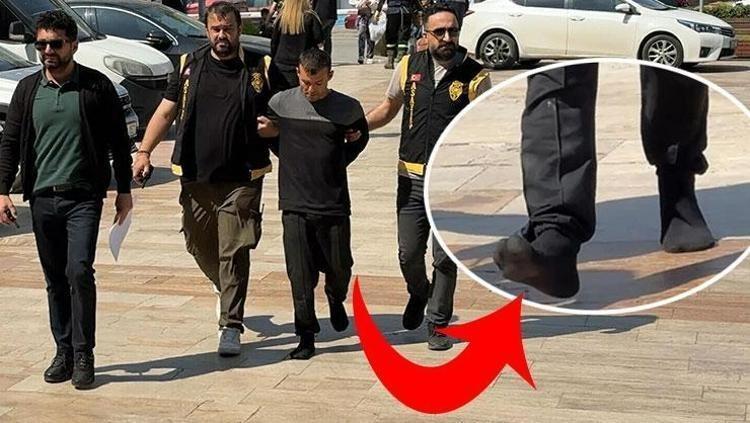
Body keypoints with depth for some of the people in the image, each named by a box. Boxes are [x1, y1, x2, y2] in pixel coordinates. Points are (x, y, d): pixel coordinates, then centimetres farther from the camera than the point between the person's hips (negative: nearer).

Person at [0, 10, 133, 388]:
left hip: (83, 197, -3)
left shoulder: (96, 86, -1)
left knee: (79, 271, -14)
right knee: (55, 280, 9)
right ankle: (64, 352, 19)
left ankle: (83, 356, -5)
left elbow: (119, 141, 4)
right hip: (42, 198, 4)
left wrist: (124, 190, 3)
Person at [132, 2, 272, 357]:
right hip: (195, 176, 3)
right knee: (199, 244, 13)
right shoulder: (189, 66, 7)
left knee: (233, 253, -6)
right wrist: (144, 151, -3)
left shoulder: (259, 69, 3)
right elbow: (166, 111, 7)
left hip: (242, 178, -3)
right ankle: (225, 288, 42)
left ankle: (230, 327, -1)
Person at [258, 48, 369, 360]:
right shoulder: (280, 103, -1)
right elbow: (265, 133, 17)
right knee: (300, 274, -1)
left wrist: (337, 163, 8)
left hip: (335, 204, 0)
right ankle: (306, 336, 9)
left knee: (339, 267, 9)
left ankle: (336, 299, 42)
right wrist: (293, 163, 9)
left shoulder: (348, 108, -2)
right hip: (294, 205, 0)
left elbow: (360, 138, 18)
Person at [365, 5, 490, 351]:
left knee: (444, 257, 3)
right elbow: (388, 108, 18)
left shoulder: (475, 77, -5)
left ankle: (438, 322, 19)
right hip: (412, 178, 3)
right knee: (409, 253, 8)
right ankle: (419, 294, 39)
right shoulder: (410, 66, 4)